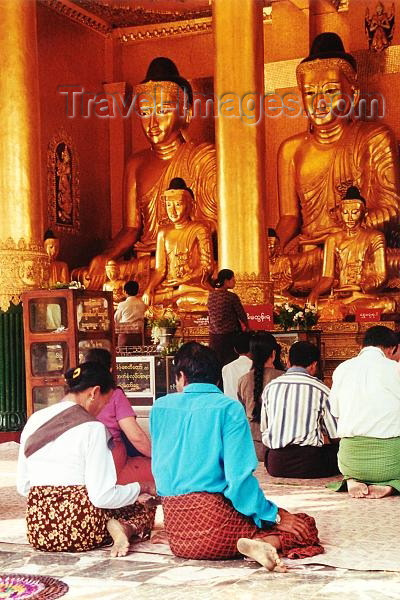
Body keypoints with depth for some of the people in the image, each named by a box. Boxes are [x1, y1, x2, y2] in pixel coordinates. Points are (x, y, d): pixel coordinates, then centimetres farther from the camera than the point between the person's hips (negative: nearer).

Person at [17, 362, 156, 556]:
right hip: (81, 530, -6)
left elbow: (22, 487, 13)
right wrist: (141, 488, 1)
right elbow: (102, 496, -14)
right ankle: (125, 528, -13)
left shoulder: (34, 420, 8)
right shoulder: (92, 427, -11)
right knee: (145, 510, 17)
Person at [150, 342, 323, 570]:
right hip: (214, 515, -5)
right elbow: (239, 476, -12)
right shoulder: (228, 408, -5)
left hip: (175, 532, 5)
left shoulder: (160, 407, 8)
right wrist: (275, 516, -1)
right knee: (305, 526, 8)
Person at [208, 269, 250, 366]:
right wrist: (246, 327, 16)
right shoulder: (232, 297, -14)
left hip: (214, 336, 6)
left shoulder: (211, 295, 4)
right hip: (229, 335, -6)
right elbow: (241, 314, -5)